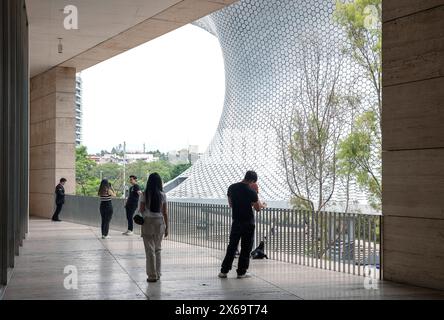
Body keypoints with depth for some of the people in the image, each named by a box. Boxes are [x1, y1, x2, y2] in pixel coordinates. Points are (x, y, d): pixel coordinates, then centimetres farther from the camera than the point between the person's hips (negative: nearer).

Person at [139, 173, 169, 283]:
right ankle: (157, 274, 20)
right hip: (159, 222, 2)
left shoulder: (145, 195, -8)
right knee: (158, 249, 16)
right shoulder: (162, 195, -3)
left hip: (148, 222, -2)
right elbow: (165, 213, -1)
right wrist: (166, 227, 6)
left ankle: (152, 275, 5)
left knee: (150, 250, 4)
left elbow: (141, 210, -5)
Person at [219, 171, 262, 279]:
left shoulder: (232, 188, 1)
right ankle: (241, 272, 9)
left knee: (232, 246, 12)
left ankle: (224, 271, 11)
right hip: (248, 222, -4)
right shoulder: (251, 192, -14)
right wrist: (257, 199, 8)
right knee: (246, 248, 6)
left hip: (236, 221, 4)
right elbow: (258, 208, -6)